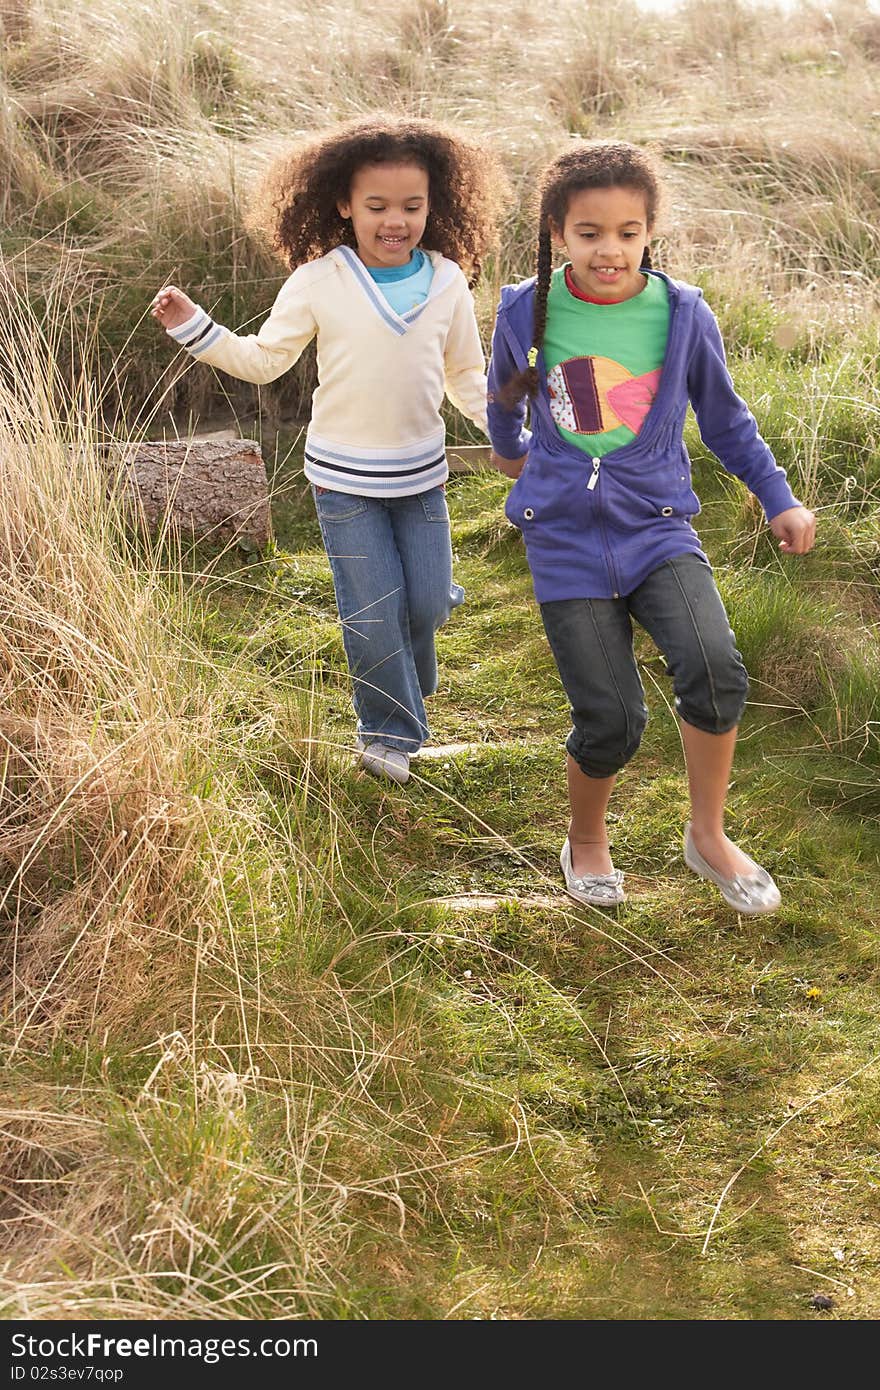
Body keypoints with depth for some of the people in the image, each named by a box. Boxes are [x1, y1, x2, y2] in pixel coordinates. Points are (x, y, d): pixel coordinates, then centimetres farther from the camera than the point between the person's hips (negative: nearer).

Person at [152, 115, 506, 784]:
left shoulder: (449, 282, -4)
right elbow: (264, 359, -1)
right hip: (344, 476, -2)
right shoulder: (319, 282, -12)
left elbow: (466, 374, 7)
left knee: (428, 600, 10)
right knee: (375, 610, 1)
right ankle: (390, 729, 22)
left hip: (422, 471, 3)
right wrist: (195, 328, -10)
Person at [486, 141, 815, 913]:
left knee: (714, 668, -24)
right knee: (610, 720, -6)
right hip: (566, 537, 0)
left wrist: (779, 500, 8)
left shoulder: (683, 315, -4)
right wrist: (509, 449, 36)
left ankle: (708, 835, 0)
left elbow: (724, 417, 11)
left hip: (657, 524, 0)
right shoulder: (527, 312, -4)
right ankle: (586, 840, 26)